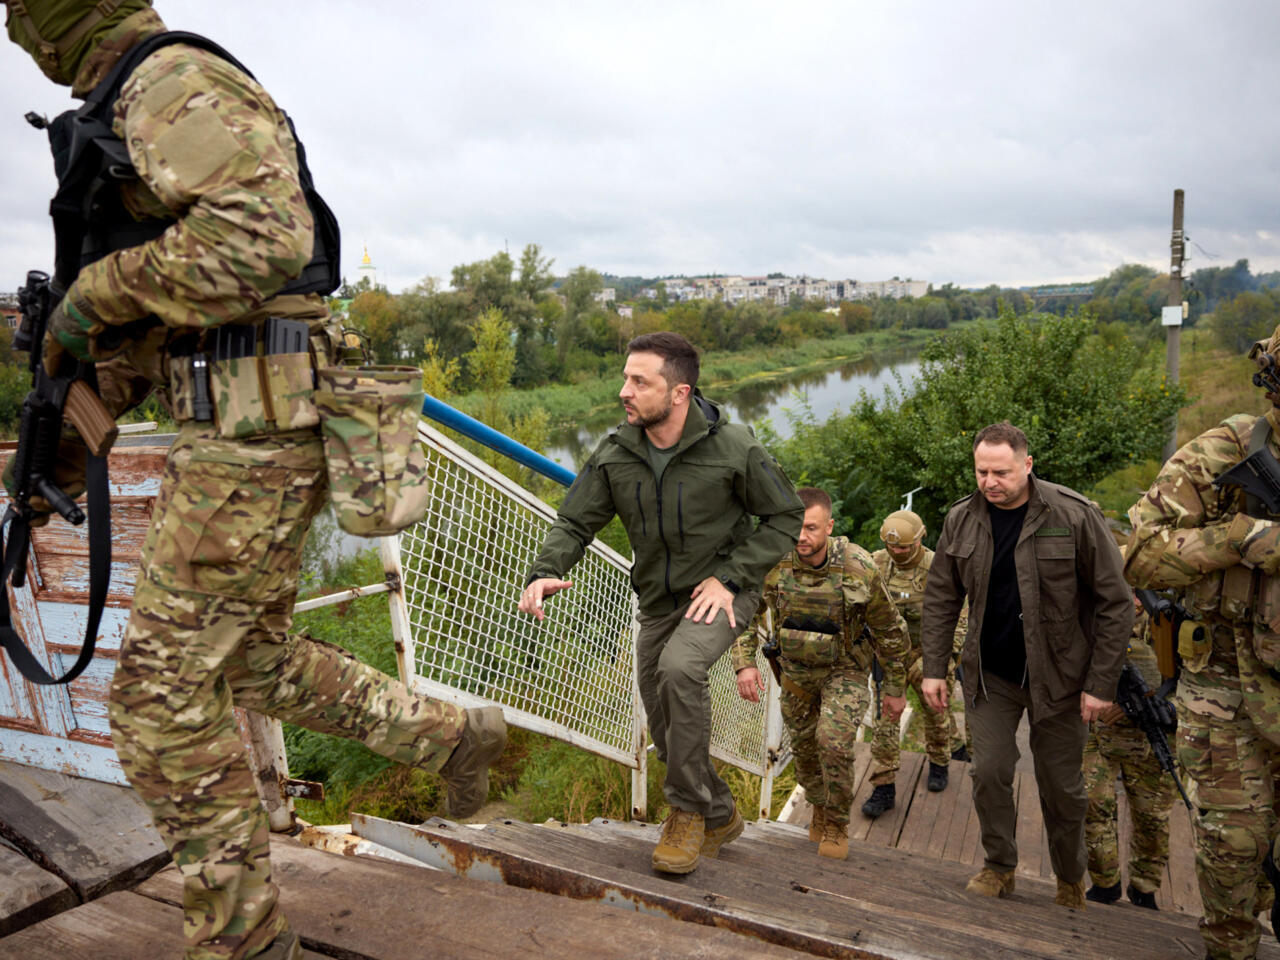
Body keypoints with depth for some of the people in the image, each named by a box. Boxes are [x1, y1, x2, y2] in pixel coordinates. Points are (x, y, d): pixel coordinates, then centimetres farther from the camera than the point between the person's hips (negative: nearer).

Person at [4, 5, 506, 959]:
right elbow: (152, 331, 26)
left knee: (163, 696, -2)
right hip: (243, 428, 10)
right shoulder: (132, 116, 24)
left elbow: (264, 236, -28)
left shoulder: (176, 83, -9)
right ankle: (454, 734, 28)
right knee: (252, 661, 21)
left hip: (253, 432, -10)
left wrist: (97, 289, -14)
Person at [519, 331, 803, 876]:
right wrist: (544, 573, -25)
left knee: (680, 667, -34)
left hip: (719, 593, -5)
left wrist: (729, 577, -18)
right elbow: (575, 522, -4)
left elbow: (786, 518, -9)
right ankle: (720, 817, 38)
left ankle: (687, 809, -12)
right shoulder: (615, 454, -8)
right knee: (666, 728, 11)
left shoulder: (733, 447, -19)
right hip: (657, 601, 5)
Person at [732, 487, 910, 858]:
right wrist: (744, 663, -23)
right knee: (803, 745, 14)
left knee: (834, 740, -22)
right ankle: (819, 807, 44)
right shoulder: (775, 563, -21)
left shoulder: (859, 569, -25)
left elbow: (890, 631, -11)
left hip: (844, 670, -3)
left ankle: (836, 823, 3)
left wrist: (896, 689, -3)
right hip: (796, 671, 3)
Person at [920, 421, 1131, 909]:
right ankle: (999, 867, 26)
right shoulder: (961, 520, -4)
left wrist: (1102, 683, -12)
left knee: (1061, 786, 10)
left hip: (1058, 675, -2)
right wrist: (934, 668, -1)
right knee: (989, 771, 2)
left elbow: (1115, 603, -11)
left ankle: (1071, 881, 34)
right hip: (990, 674, 2)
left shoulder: (1074, 516, -15)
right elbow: (941, 598, 4)